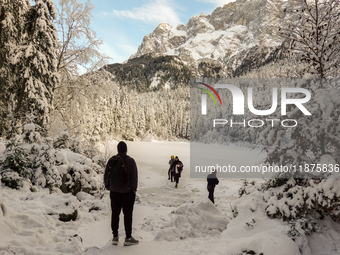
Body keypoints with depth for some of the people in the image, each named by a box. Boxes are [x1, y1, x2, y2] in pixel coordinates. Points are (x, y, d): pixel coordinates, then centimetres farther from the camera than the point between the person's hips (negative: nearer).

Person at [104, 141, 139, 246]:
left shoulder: (112, 160, -1)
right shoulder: (130, 161, -12)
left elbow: (106, 176, 5)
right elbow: (134, 177, -12)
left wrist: (108, 186, 19)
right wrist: (134, 189, -1)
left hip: (114, 192, 4)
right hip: (127, 192, -4)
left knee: (115, 214, 12)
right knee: (128, 215, 4)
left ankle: (115, 237, 19)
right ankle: (128, 238, 9)